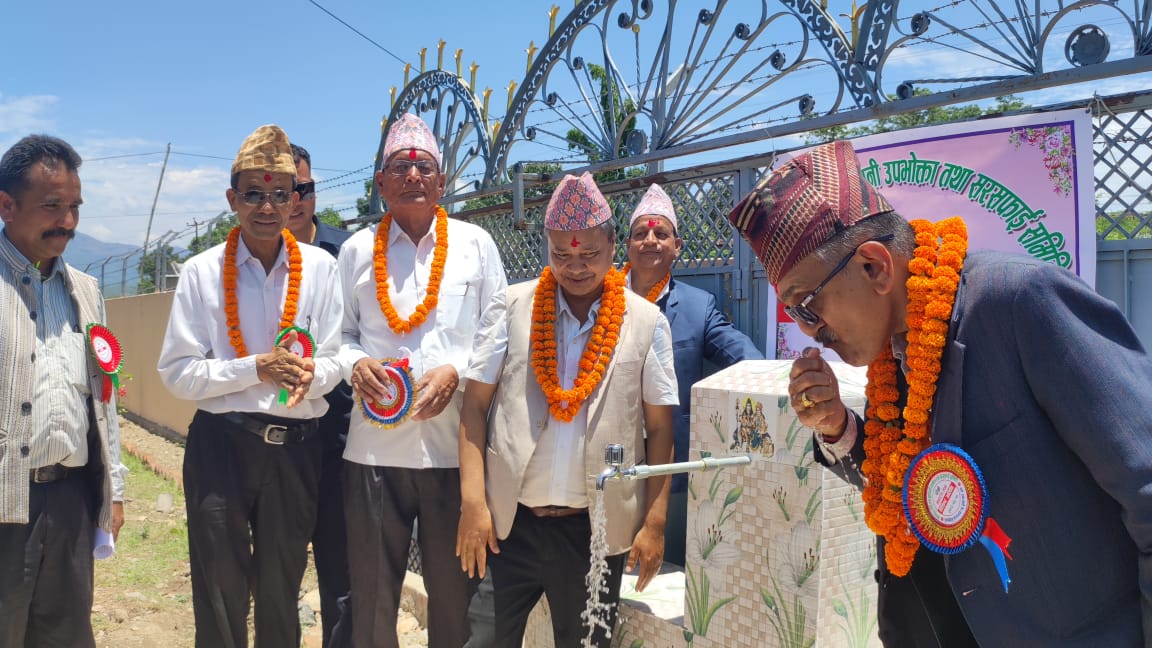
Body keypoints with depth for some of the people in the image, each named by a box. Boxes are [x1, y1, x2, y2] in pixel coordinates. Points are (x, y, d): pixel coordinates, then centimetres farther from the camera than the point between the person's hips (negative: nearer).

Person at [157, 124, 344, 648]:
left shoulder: (320, 267, -1)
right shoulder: (201, 272, -4)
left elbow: (333, 363, 1)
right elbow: (177, 373, -6)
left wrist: (309, 373, -21)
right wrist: (256, 368, -18)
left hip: (295, 447, 1)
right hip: (221, 443, -1)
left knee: (281, 593, 16)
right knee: (219, 597, 10)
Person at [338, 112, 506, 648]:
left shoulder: (475, 243, 5)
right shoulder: (358, 249, 8)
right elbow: (339, 333, 12)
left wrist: (457, 372, -10)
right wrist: (355, 364, -9)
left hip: (455, 443, -1)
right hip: (375, 443, 1)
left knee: (455, 589, 10)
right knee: (371, 590, 11)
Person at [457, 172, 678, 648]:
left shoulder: (647, 323, -1)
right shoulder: (514, 308, -1)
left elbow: (660, 429, 2)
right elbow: (475, 406, 0)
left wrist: (654, 522, -1)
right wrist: (473, 503, -7)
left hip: (598, 527, 0)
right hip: (507, 520, 0)